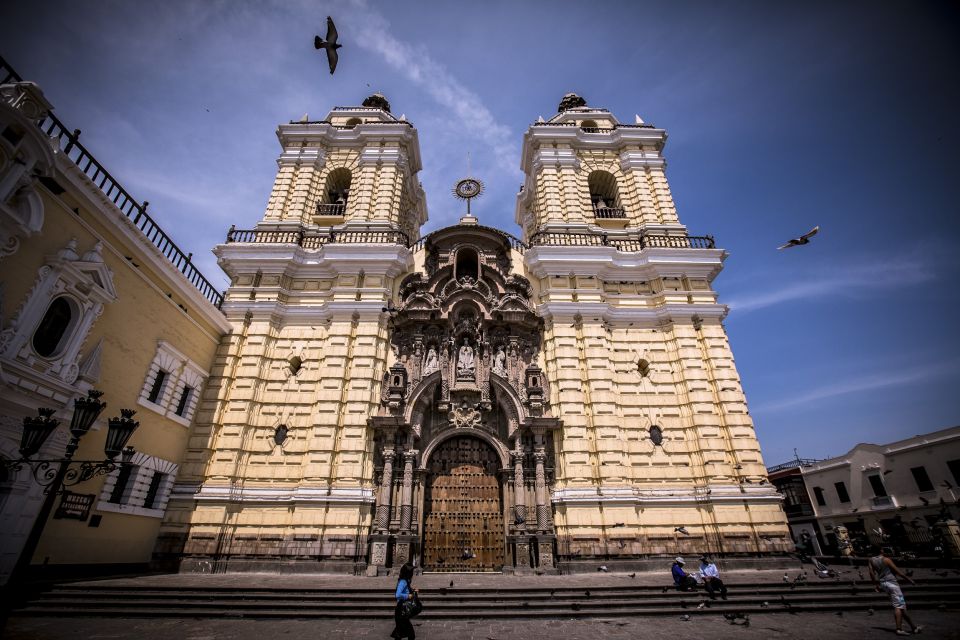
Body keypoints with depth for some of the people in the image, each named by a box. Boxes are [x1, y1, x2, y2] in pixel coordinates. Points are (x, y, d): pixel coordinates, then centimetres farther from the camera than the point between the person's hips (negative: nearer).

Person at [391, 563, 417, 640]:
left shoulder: (406, 581, 6)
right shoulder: (403, 582, -22)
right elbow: (398, 595, -34)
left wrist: (412, 591, 5)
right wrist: (408, 596, -23)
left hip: (404, 609, 9)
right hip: (402, 609, -9)